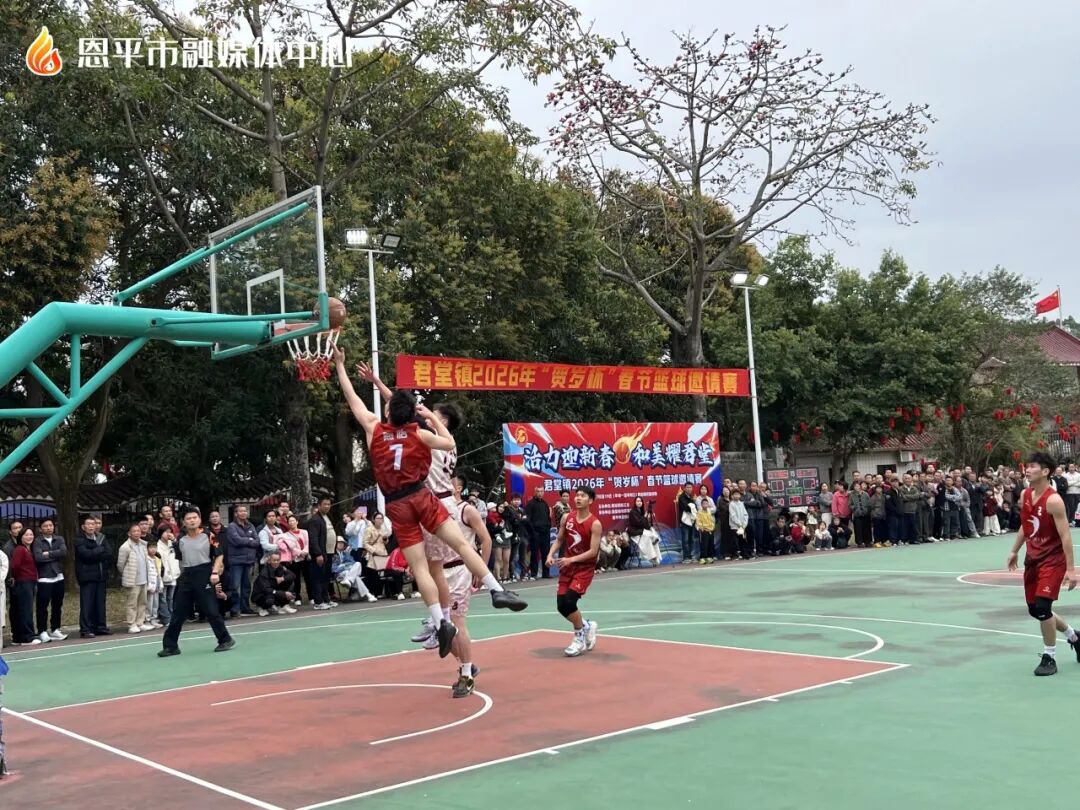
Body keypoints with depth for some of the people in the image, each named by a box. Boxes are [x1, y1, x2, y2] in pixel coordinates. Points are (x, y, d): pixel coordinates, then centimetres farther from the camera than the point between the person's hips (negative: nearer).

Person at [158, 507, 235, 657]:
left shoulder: (208, 536, -4)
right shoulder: (181, 540, 8)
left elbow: (219, 556, -2)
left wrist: (215, 573, -14)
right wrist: (183, 576, 16)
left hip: (204, 575, -4)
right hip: (186, 577, 4)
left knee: (211, 610, -4)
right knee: (178, 612, 5)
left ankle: (226, 640, 10)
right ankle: (171, 646, 12)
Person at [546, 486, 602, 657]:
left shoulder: (595, 524, -15)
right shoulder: (567, 518, 1)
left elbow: (593, 551, -19)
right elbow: (559, 539, 11)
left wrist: (571, 559, -25)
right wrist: (551, 555, -6)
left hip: (585, 568, -6)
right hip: (567, 566, 6)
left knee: (569, 601, -20)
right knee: (561, 605, 1)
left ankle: (580, 639, 2)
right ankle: (586, 626, 29)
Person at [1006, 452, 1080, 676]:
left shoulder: (1053, 500, -20)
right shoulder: (1025, 496, 3)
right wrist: (1015, 551, 20)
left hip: (1052, 559, -8)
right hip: (1033, 558, 8)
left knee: (1042, 607, -15)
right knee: (1035, 609, 13)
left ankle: (1049, 658, 1)